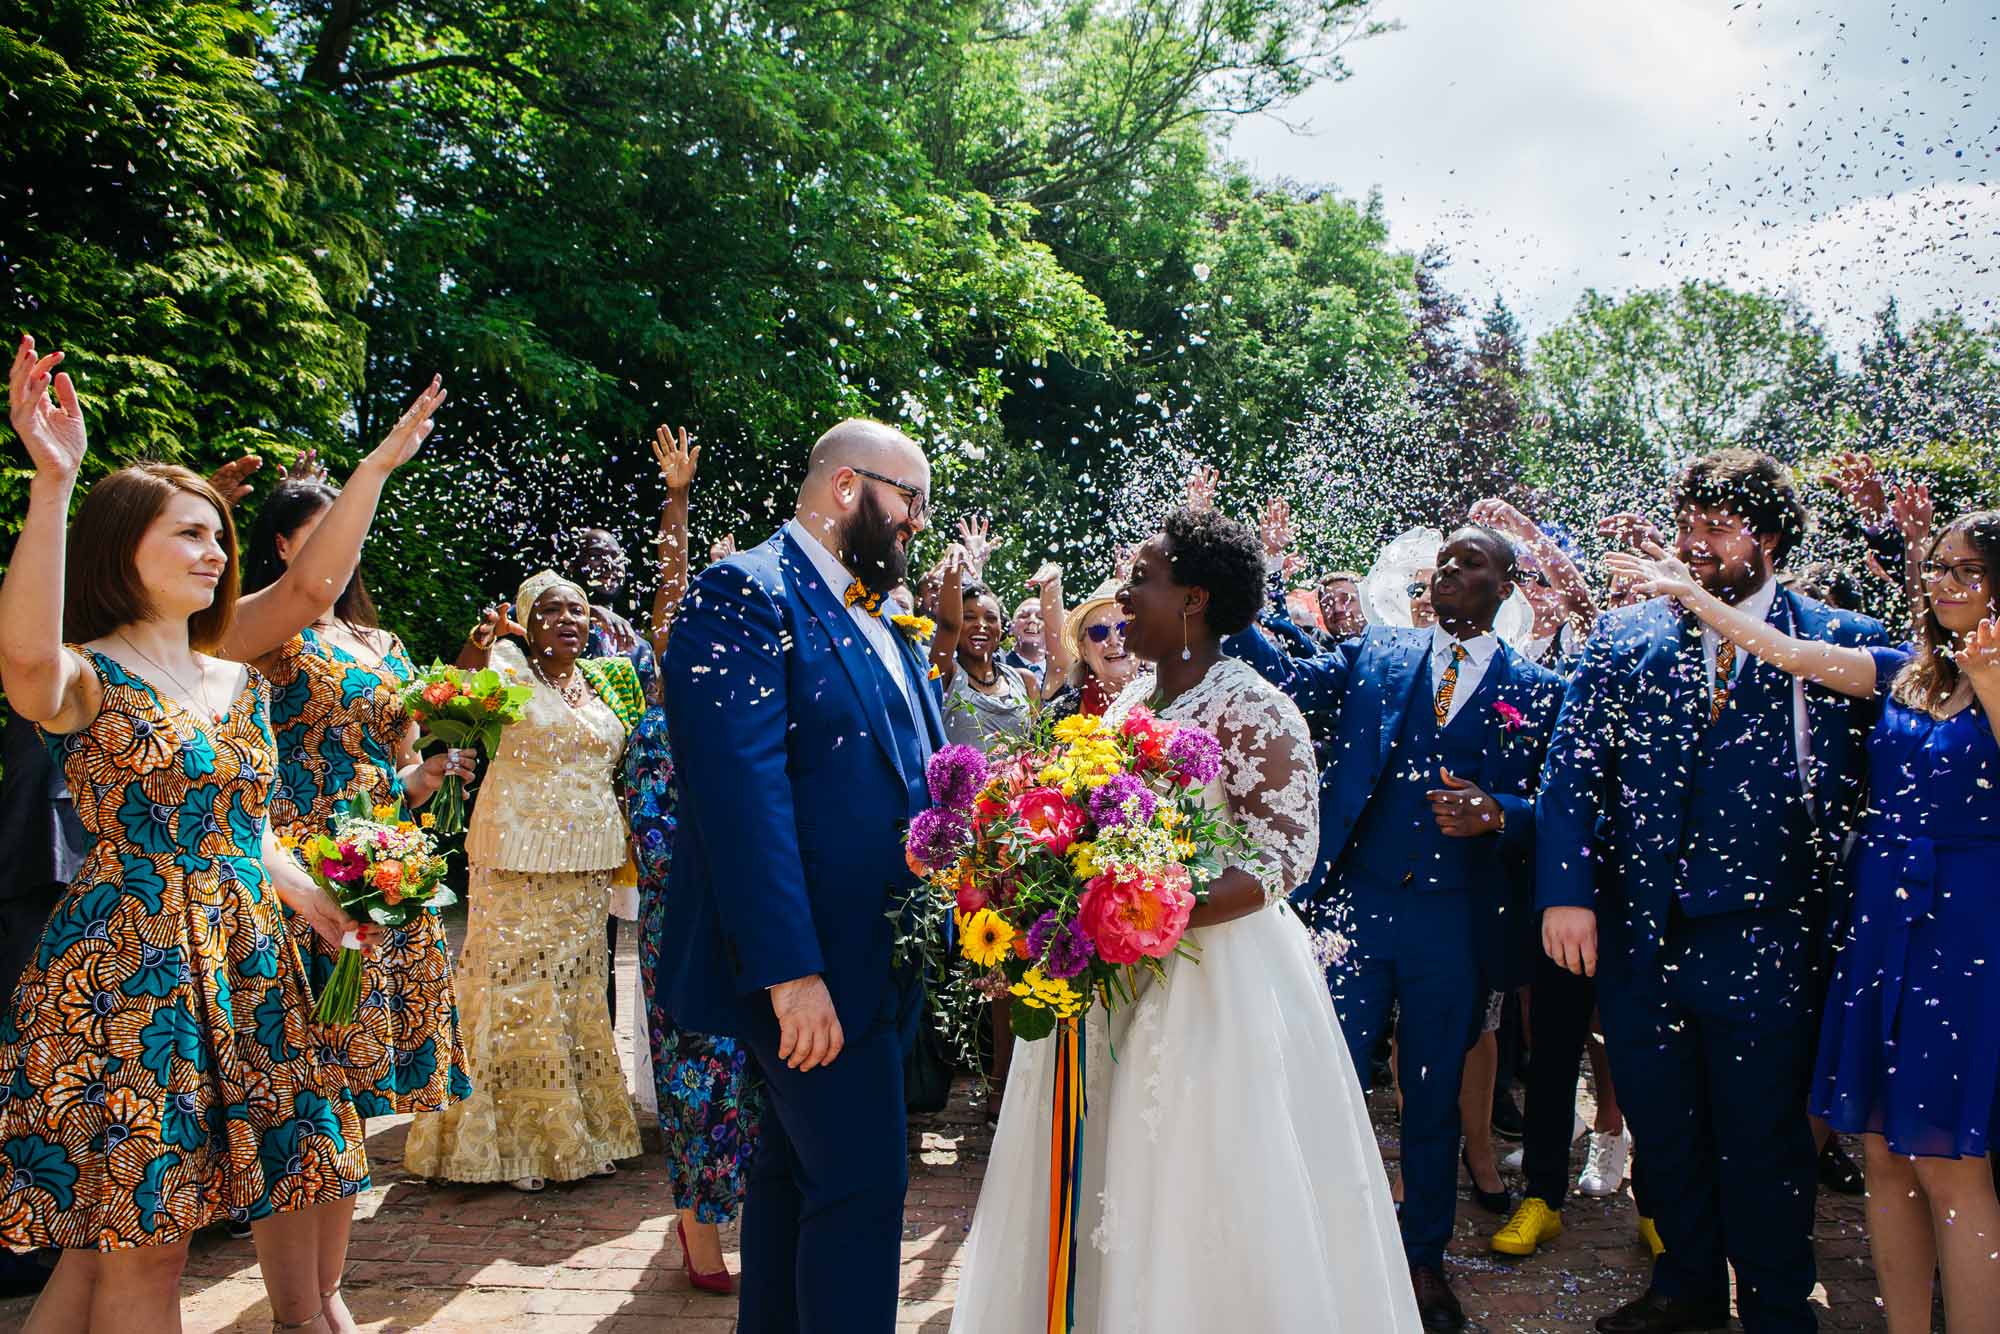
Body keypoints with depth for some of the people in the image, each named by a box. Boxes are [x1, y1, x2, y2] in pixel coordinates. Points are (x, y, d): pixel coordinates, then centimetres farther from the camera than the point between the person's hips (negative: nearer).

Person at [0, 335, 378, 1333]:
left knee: (293, 1185, 10)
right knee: (138, 1234, -1)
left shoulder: (241, 686, 13)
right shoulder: (85, 680, -7)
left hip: (247, 968, 7)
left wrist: (325, 910, 7)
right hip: (127, 971, -6)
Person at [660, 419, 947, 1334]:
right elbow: (742, 791, -22)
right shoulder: (746, 593, -13)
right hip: (806, 962, -9)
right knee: (863, 1182, -4)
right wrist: (791, 969, -26)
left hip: (875, 957, 9)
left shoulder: (884, 624, 15)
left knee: (797, 1172, 18)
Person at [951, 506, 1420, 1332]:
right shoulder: (1131, 701, 11)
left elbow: (1284, 854, -17)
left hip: (1212, 977, -7)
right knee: (1111, 1189, 12)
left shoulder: (1251, 710, -12)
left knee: (1199, 1198, 3)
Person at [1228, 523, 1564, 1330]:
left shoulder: (1537, 691, 3)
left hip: (1459, 925, 0)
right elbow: (1293, 682, -8)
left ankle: (1424, 1258, 32)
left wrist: (1496, 815, -22)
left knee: (1434, 1097, 13)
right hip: (1357, 906, 0)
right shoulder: (1376, 655, 7)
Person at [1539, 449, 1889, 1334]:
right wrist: (1566, 892, -9)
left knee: (1762, 1143, 9)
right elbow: (1570, 772, 0)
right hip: (1637, 937, 3)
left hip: (1761, 940, -3)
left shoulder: (1838, 642, -2)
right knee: (1661, 1130, 17)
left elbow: (1854, 784, -2)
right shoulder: (1624, 638, 4)